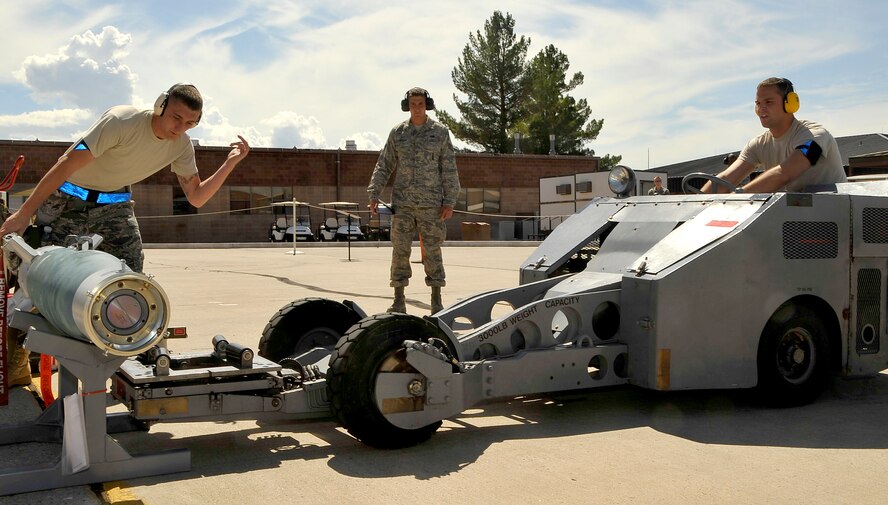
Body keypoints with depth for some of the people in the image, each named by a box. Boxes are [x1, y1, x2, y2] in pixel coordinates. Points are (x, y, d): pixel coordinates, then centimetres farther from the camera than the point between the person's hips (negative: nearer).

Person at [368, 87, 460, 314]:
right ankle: (399, 301, 10)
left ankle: (436, 301, 12)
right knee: (400, 251, 2)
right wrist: (374, 194, 0)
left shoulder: (440, 132, 2)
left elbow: (449, 169, 1)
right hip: (402, 203, 2)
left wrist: (450, 201, -5)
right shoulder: (397, 132, 6)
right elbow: (384, 166, 9)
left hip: (431, 204, -1)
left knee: (432, 251, 3)